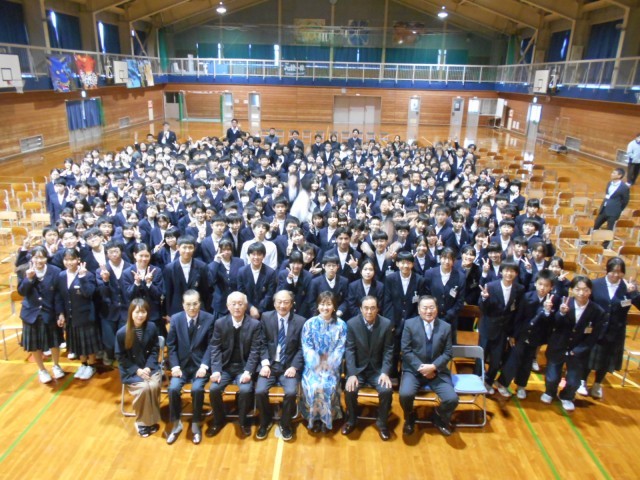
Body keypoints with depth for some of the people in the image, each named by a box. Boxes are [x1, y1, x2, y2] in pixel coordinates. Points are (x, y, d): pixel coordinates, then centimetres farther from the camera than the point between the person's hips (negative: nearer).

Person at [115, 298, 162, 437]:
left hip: (150, 366, 2)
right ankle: (141, 422, -2)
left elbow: (155, 350, 1)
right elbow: (121, 357, -5)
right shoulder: (122, 332, -13)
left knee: (154, 386, -26)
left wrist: (148, 367, -13)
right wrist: (137, 370, -14)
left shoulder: (152, 327, -7)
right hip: (131, 370, -2)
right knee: (143, 388, -27)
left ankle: (153, 420, -2)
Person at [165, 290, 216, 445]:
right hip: (181, 364, 2)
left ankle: (196, 424, -3)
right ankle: (176, 424, 1)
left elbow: (211, 345, -5)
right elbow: (171, 346, 2)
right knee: (173, 388, -22)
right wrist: (175, 366, -10)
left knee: (197, 389, -26)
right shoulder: (175, 319, -1)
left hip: (199, 364, -2)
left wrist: (204, 365, -16)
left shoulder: (209, 319, -6)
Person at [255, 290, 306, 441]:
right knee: (260, 391, -21)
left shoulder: (300, 321, -2)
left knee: (291, 392, -25)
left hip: (289, 366, -1)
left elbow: (301, 348, -1)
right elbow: (263, 343, 3)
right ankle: (266, 421, 10)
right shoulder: (266, 317, 2)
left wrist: (294, 367, -14)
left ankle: (285, 424, 5)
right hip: (269, 364, 1)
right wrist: (265, 363, -10)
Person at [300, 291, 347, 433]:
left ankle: (327, 419, -2)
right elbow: (307, 348, -1)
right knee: (313, 386, -25)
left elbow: (340, 349, -2)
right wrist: (317, 365, -14)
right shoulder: (309, 323, 2)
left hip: (331, 366, 0)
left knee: (329, 387, -25)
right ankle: (314, 418, -3)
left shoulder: (341, 325, 2)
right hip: (313, 365, 0)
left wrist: (328, 366, -14)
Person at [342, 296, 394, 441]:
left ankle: (382, 423, 3)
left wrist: (385, 372, -15)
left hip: (378, 369, 0)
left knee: (386, 390, -24)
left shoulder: (386, 324, -8)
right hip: (358, 368, 0)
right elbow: (349, 350, -9)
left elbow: (388, 350, -3)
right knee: (349, 390, -25)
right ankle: (351, 420, 6)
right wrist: (352, 374, -19)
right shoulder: (351, 324, -10)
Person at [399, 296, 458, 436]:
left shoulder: (446, 327, 5)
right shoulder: (409, 324, -2)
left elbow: (448, 353, 2)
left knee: (452, 399, -20)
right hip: (414, 370, -1)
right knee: (405, 394, -28)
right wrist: (420, 367, -16)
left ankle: (439, 417, 17)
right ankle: (410, 418, 9)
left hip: (437, 371, 2)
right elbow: (406, 350, -5)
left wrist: (433, 367, -14)